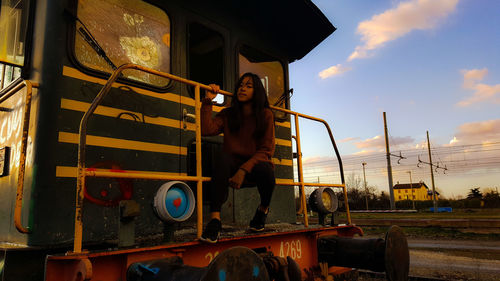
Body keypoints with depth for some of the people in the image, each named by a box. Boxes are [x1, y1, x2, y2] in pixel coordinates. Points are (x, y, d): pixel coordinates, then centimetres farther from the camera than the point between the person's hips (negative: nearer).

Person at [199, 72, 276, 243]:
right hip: (232, 166, 1)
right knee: (224, 158, -33)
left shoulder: (265, 115, 1)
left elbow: (266, 150, -8)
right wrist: (208, 101, -8)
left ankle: (263, 208, 0)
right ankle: (215, 219, -38)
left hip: (256, 164, -1)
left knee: (265, 170, -35)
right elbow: (207, 130, -10)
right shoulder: (228, 114, 8)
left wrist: (244, 170, -21)